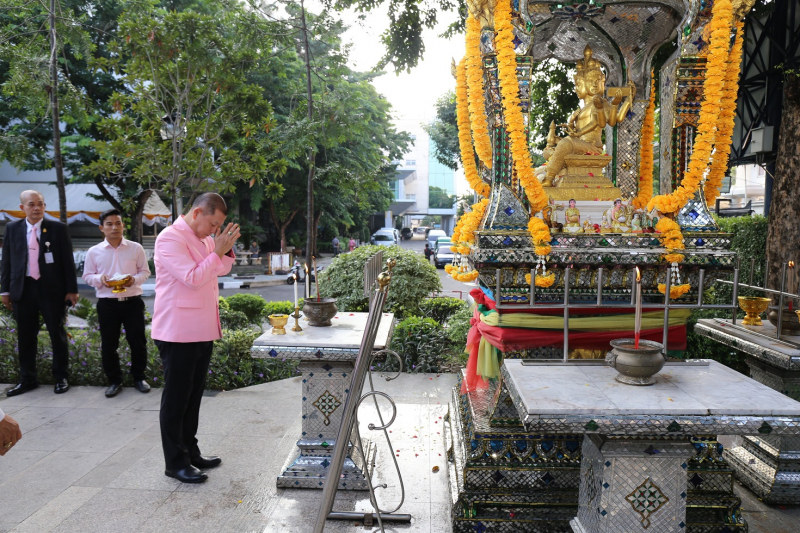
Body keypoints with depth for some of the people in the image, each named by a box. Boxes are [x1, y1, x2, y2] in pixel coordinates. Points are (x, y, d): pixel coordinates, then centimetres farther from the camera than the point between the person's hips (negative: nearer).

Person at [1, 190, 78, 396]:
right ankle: (27, 379, 22)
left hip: (52, 289, -2)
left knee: (58, 335, 6)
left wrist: (72, 289, -5)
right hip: (23, 289, 2)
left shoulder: (58, 228, -1)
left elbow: (68, 260, -2)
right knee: (26, 337, 9)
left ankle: (61, 378, 18)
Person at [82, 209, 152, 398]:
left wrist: (134, 279, -15)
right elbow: (87, 276, 8)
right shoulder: (94, 252, 3)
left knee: (137, 341, 4)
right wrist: (100, 279, -13)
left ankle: (139, 377, 21)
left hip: (133, 301, -1)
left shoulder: (136, 248, 2)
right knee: (108, 344, 7)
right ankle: (114, 380, 22)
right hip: (107, 303, 1)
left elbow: (145, 272, 5)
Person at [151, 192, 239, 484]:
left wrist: (226, 249, 2)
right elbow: (193, 278, -21)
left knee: (193, 395, 17)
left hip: (202, 330, 9)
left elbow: (220, 269, 19)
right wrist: (217, 252, -17)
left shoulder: (204, 239, 11)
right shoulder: (170, 238, -14)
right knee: (176, 399, 3)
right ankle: (175, 462, 14)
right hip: (177, 333, -8)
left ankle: (190, 451, 30)